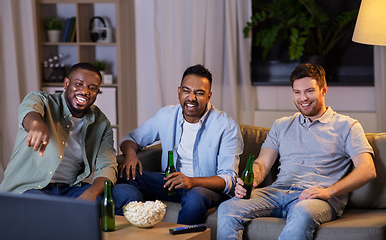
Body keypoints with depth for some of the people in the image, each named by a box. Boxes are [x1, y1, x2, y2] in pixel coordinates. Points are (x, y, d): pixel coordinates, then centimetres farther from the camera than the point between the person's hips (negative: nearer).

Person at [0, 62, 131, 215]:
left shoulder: (101, 124, 10)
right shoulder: (43, 101, -3)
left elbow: (107, 165, 0)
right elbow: (29, 111, -28)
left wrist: (92, 193, -24)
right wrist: (37, 124, -56)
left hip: (72, 189, 4)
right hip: (30, 188, -4)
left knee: (128, 193, -20)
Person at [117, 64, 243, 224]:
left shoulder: (227, 127, -10)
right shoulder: (165, 116, 2)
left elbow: (228, 179, -16)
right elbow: (132, 138, 16)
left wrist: (192, 181, -34)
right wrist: (130, 153, -11)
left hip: (209, 187, -4)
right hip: (171, 181, 4)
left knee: (195, 197, -40)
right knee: (127, 175, -18)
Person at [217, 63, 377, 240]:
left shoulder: (346, 126, 12)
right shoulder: (281, 125, 26)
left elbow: (367, 170, -1)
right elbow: (263, 163, 16)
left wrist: (329, 191, -18)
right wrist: (250, 181, -10)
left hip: (317, 198, -4)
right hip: (278, 191, 4)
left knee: (302, 214, -42)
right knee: (227, 209, -26)